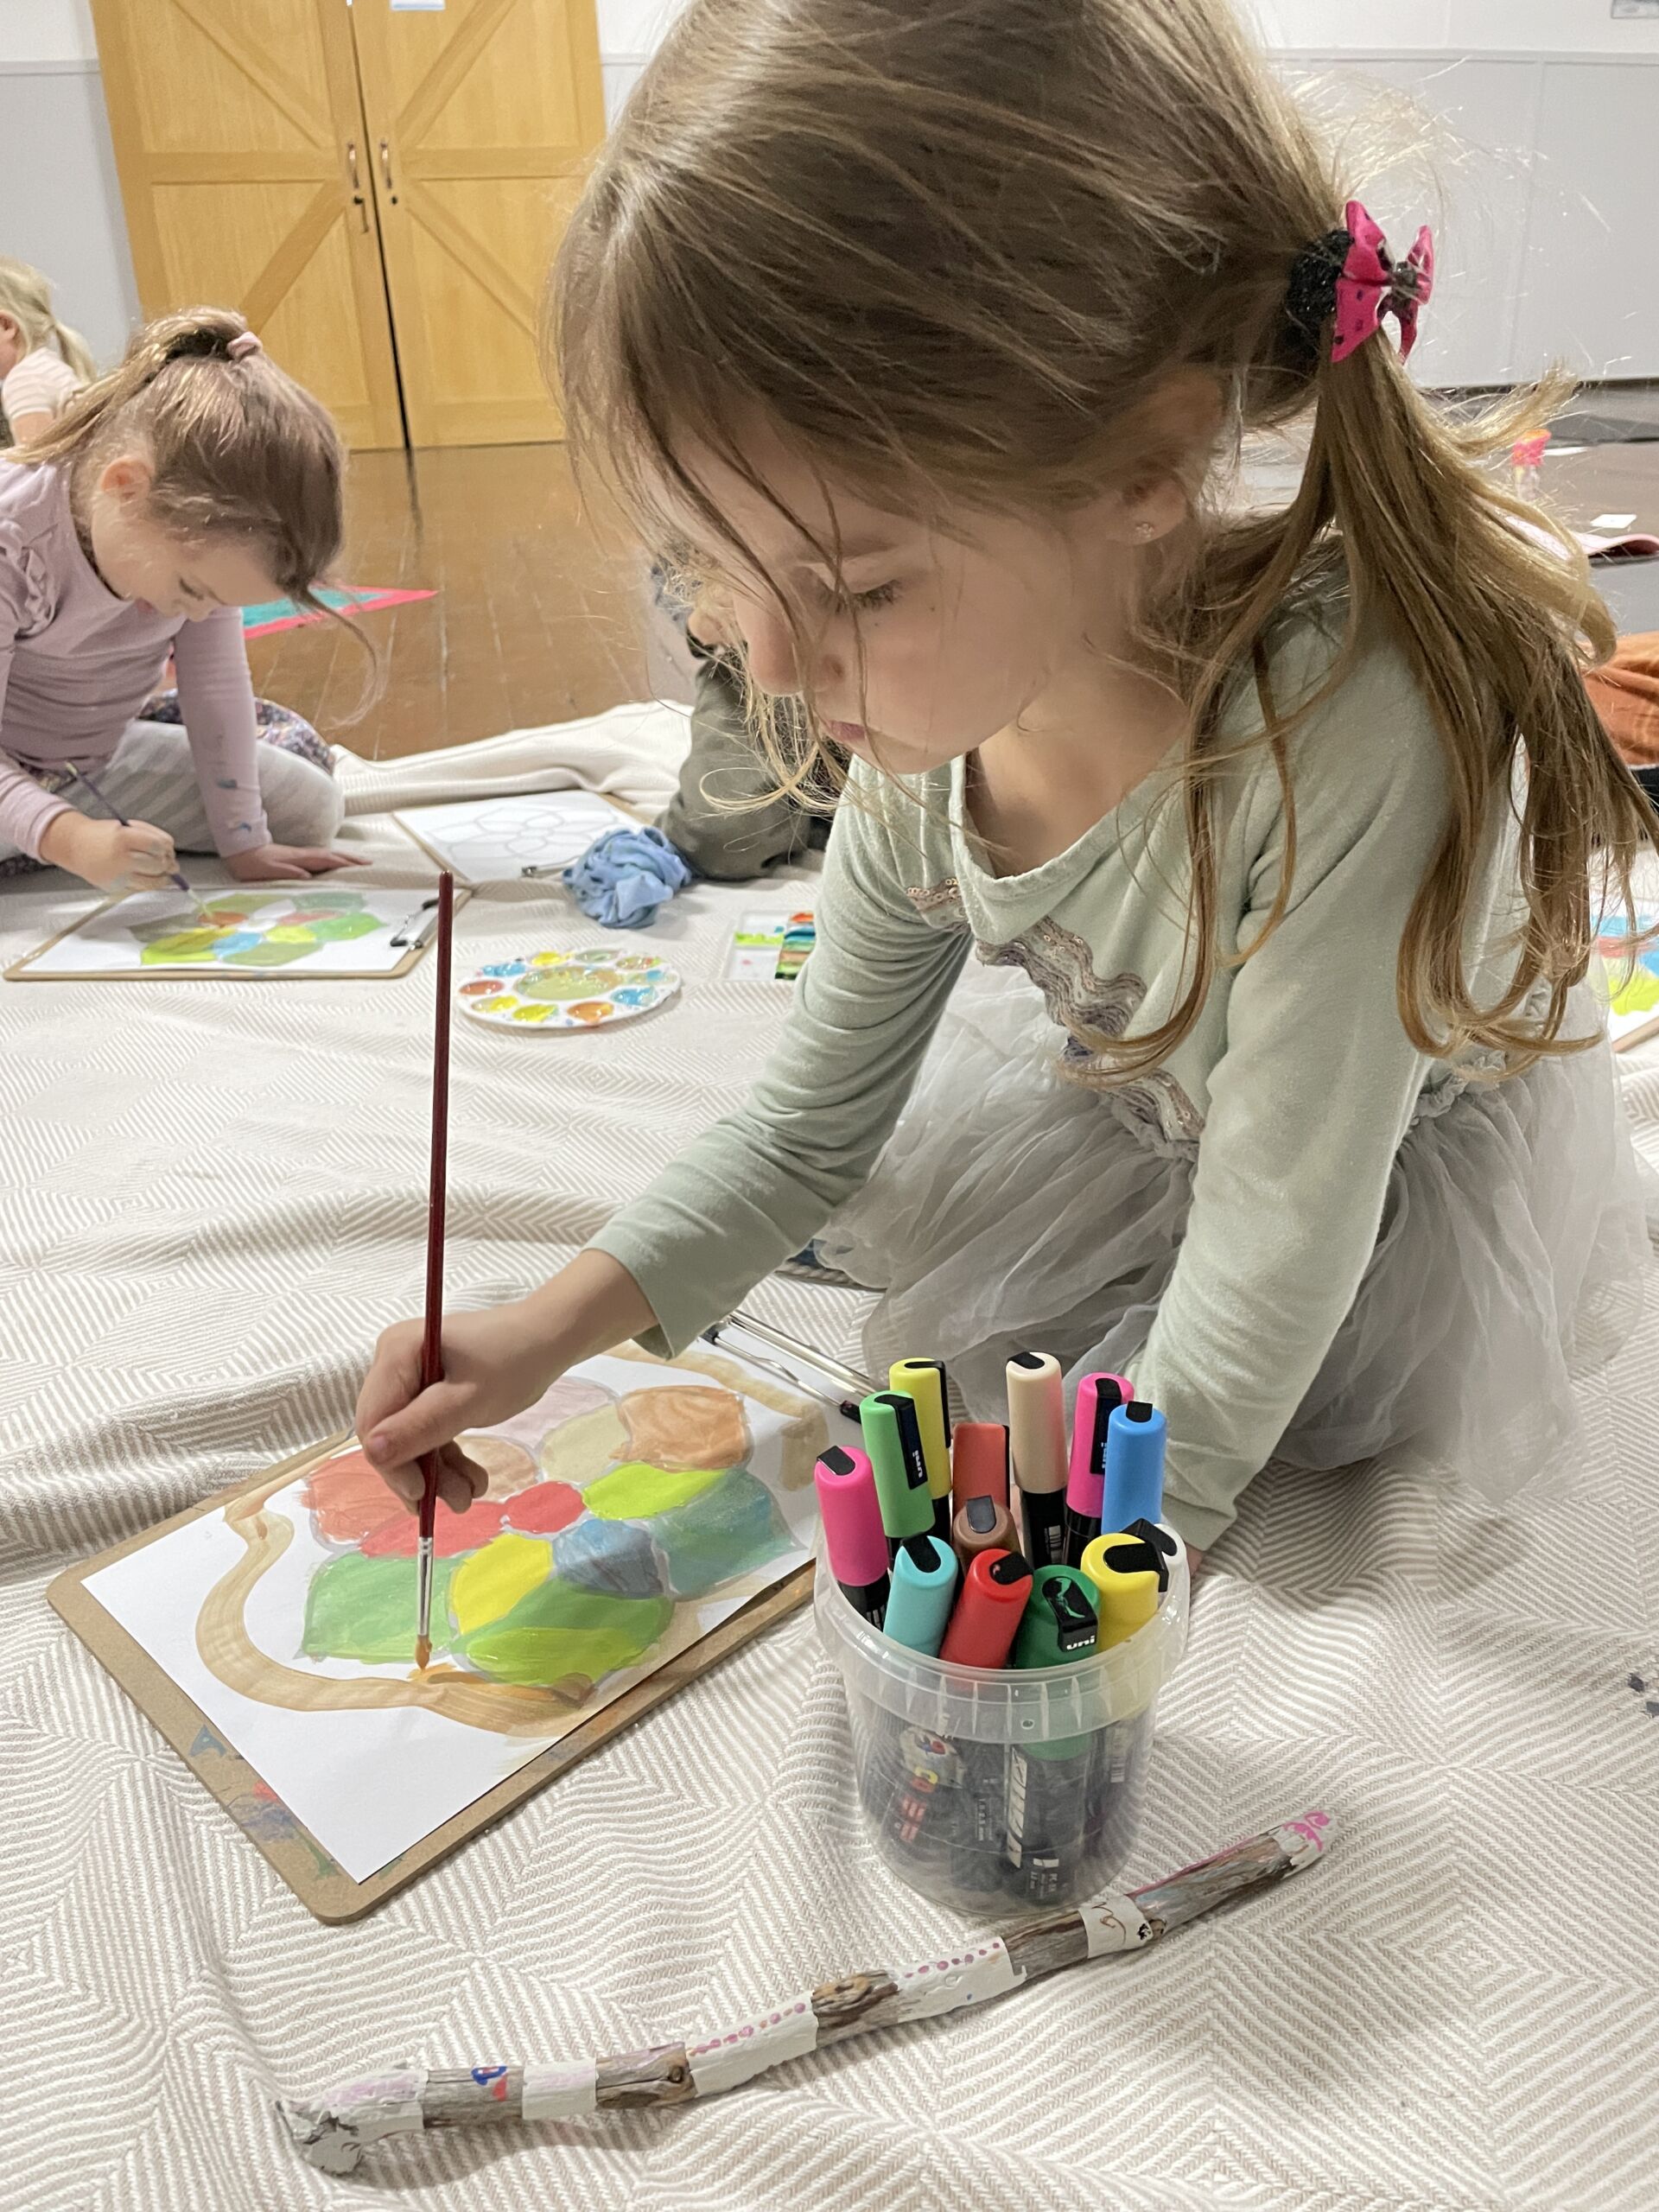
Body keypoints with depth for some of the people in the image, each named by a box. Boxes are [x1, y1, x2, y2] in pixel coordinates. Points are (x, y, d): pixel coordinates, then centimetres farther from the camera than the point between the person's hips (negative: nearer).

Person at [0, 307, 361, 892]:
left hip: (106, 759, 6)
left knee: (310, 806, 4)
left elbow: (218, 686, -9)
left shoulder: (205, 528, -16)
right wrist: (71, 838, -49)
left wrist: (244, 843, -9)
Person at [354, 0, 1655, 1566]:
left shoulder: (1350, 733, -43)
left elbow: (1267, 1271, -33)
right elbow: (811, 1124, -8)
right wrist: (551, 1329, -17)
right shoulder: (925, 733, -22)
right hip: (1145, 1100, 5)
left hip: (1414, 1172, -5)